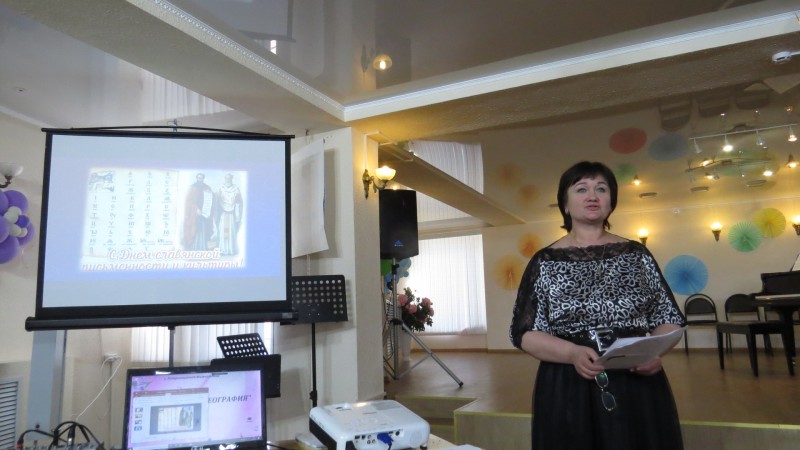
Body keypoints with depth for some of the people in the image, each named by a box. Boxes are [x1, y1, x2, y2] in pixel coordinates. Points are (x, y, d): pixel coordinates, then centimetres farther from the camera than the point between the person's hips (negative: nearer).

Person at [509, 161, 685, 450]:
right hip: (569, 392, -1)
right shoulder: (545, 262, 0)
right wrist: (573, 353, -19)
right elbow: (523, 332, -4)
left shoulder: (636, 254, 7)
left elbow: (669, 318, 9)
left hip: (639, 387, 2)